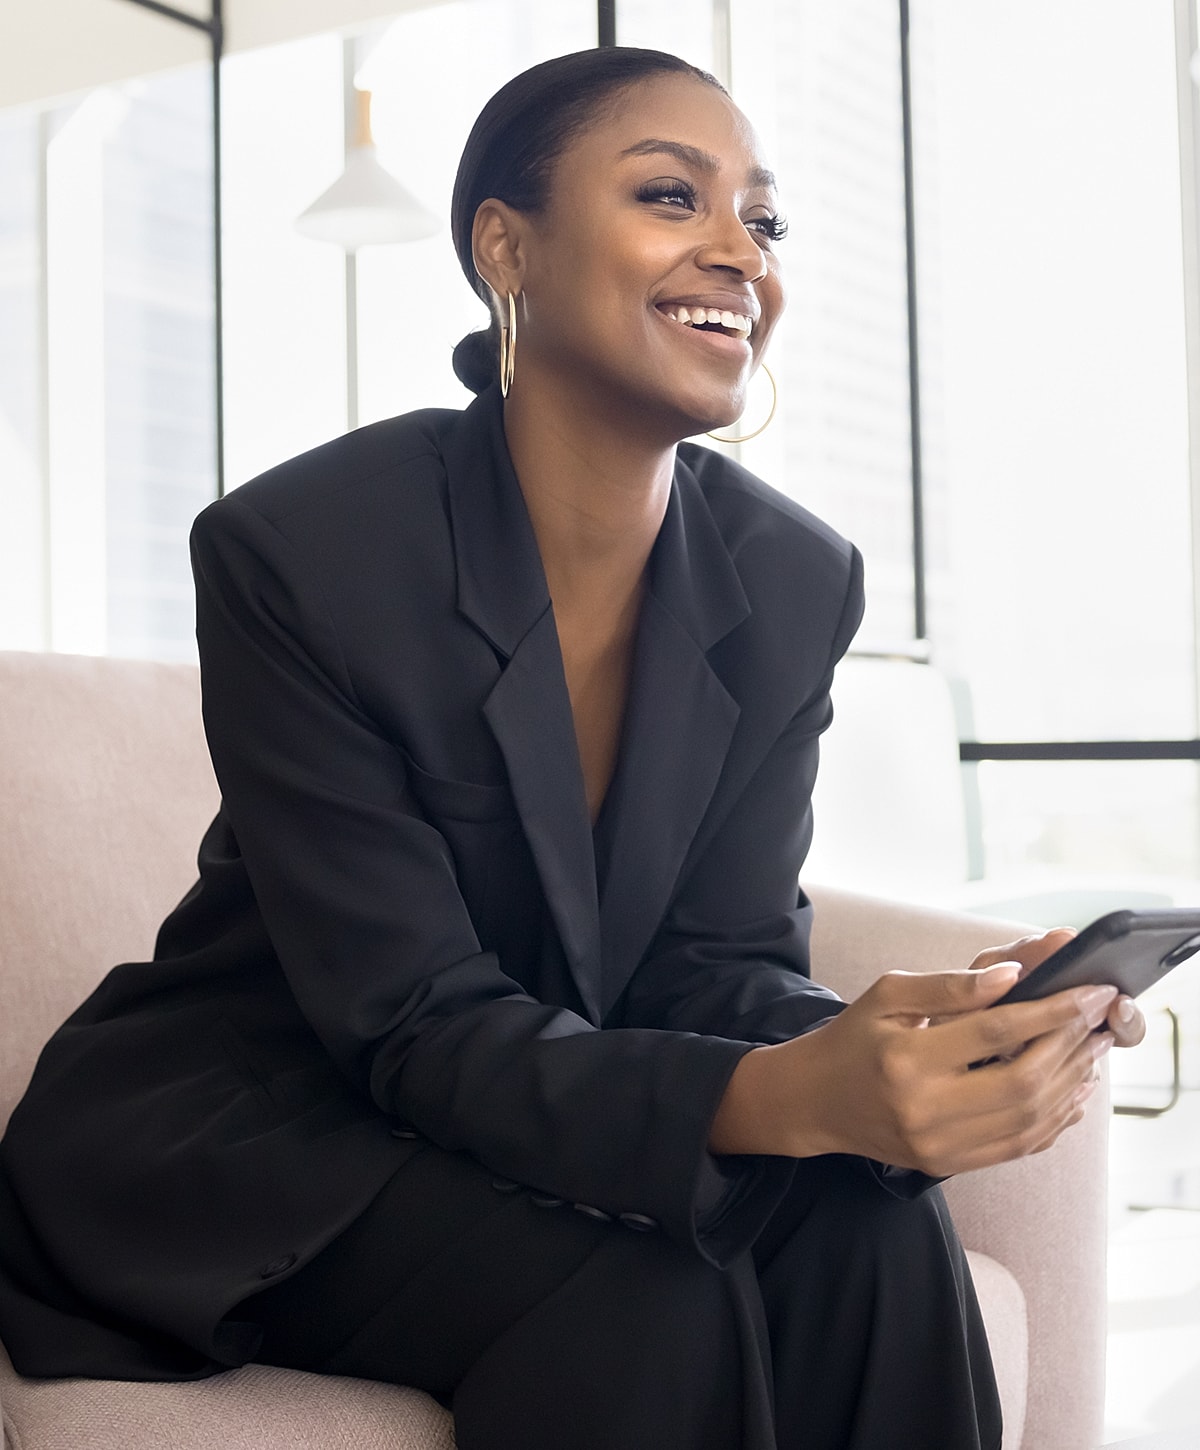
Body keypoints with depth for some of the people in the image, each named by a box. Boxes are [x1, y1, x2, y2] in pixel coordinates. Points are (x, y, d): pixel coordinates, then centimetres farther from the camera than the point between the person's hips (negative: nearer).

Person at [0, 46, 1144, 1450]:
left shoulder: (798, 580, -5)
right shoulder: (290, 552, -20)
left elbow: (716, 958, -5)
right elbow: (415, 1017, -23)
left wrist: (880, 1051, -30)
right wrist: (786, 1099, -40)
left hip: (565, 1109, 5)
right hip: (239, 1126, -4)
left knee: (871, 1231, -24)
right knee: (638, 1308, -31)